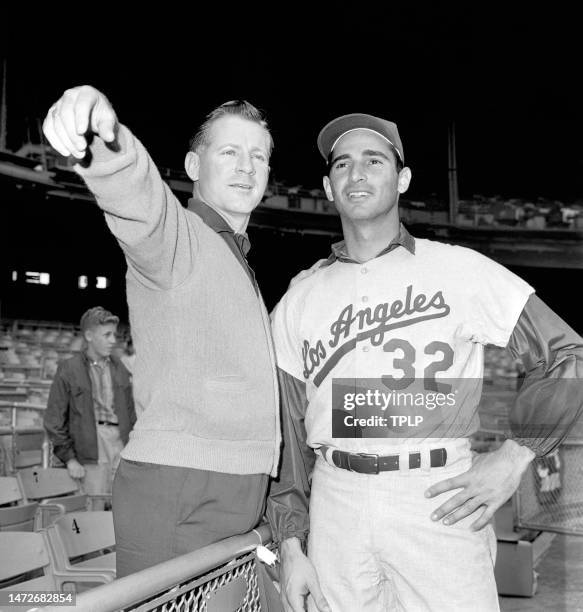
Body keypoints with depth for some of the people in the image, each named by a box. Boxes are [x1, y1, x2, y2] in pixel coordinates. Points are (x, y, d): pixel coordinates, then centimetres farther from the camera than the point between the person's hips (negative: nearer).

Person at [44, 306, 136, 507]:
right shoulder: (68, 370, -1)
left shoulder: (119, 368, 14)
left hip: (121, 445, 4)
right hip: (91, 449, -4)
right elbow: (54, 420, -1)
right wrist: (69, 458, -5)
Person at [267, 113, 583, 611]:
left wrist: (513, 457, -7)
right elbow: (289, 430, 11)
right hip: (336, 503, 3)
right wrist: (291, 543, 6)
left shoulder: (460, 270, 2)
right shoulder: (300, 299, 11)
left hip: (440, 502, -2)